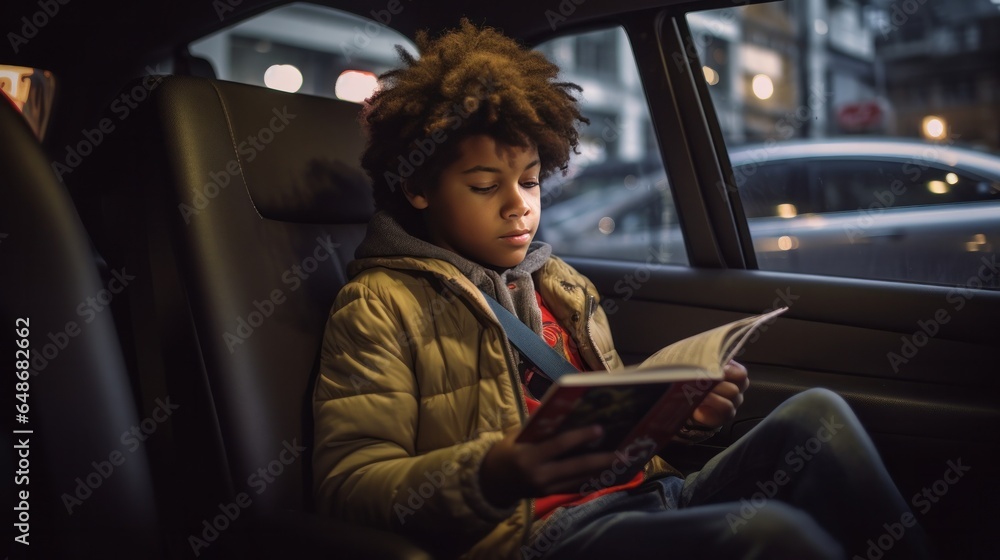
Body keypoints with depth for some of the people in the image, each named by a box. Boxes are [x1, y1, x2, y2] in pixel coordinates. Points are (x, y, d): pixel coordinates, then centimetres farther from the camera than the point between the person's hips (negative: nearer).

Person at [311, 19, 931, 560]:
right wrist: (493, 477, -27)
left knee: (819, 415, -14)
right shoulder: (381, 305, 1)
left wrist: (680, 414, 1)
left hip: (648, 492, 7)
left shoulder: (559, 284, 21)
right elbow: (346, 482, -9)